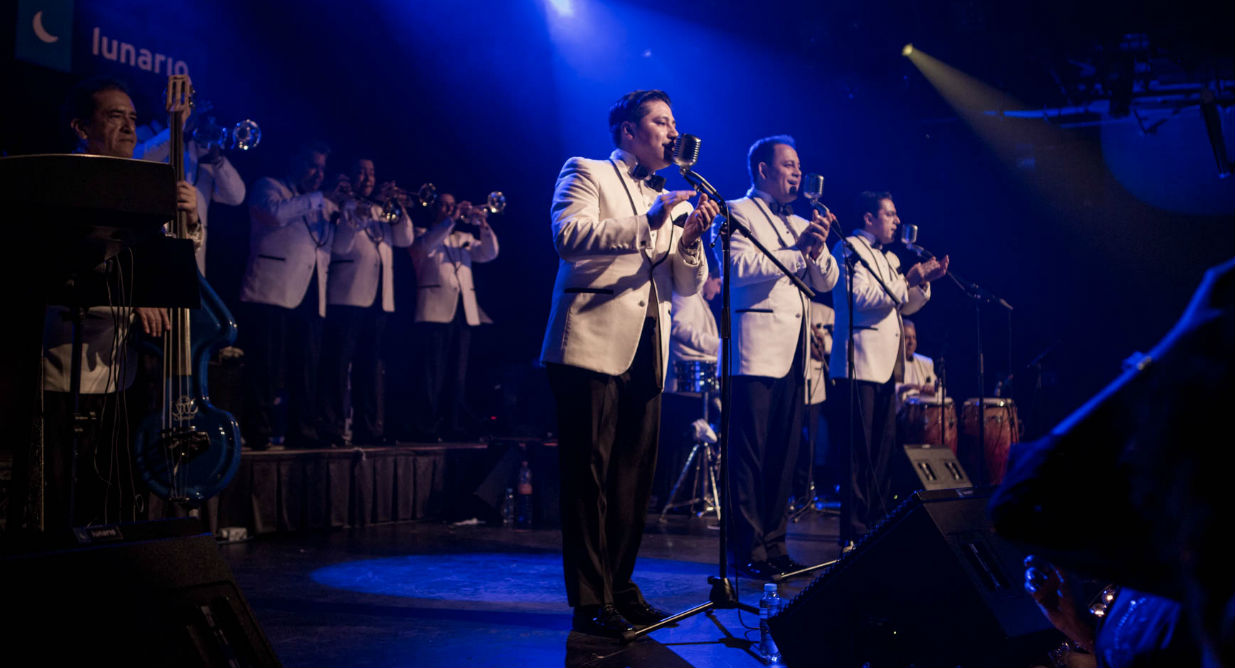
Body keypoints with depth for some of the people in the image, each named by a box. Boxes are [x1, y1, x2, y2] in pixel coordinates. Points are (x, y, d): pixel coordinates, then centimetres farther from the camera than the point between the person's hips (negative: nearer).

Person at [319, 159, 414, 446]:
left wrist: (397, 206, -1)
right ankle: (331, 429, -7)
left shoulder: (381, 211, 21)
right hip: (348, 297, -6)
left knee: (370, 366, 9)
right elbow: (339, 246, -10)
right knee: (338, 364, -8)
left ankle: (368, 428, 13)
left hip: (379, 299, 6)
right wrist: (357, 217, -19)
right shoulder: (341, 206, 3)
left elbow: (404, 239, 10)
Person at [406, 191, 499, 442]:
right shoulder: (422, 233, 10)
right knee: (431, 373, -9)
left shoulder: (464, 238, 24)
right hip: (436, 311, -5)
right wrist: (452, 219, -16)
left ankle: (455, 426, 8)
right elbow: (424, 246, -13)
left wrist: (483, 225, -5)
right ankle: (425, 428, -9)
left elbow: (489, 254, 10)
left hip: (464, 313, 5)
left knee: (458, 375, 5)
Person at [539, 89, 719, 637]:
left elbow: (688, 285, 17)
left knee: (633, 477, 7)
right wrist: (647, 223, -20)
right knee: (589, 474, -6)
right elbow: (568, 235, -14)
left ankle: (620, 587, 17)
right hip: (594, 344, -6)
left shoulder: (670, 200, 23)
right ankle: (589, 601, -2)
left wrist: (691, 238, -2)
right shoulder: (585, 173, 6)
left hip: (647, 353, 7)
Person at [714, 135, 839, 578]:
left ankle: (774, 543, 14)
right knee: (750, 454, -7)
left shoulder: (802, 224, 23)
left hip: (794, 355, 7)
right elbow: (741, 268, -14)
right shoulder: (737, 212, 2)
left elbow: (827, 282, 16)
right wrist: (797, 250, -18)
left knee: (784, 454, 8)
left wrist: (818, 250, -4)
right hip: (756, 351, -7)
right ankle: (747, 549, -3)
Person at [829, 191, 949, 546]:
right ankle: (854, 530, -6)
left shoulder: (890, 258, 23)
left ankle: (878, 521, 16)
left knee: (883, 449, 10)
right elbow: (862, 297, -16)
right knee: (859, 451, -9)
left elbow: (904, 306, 23)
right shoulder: (848, 248, -3)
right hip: (860, 362, -9)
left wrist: (924, 281, 8)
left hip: (887, 365, 9)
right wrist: (907, 280, -15)